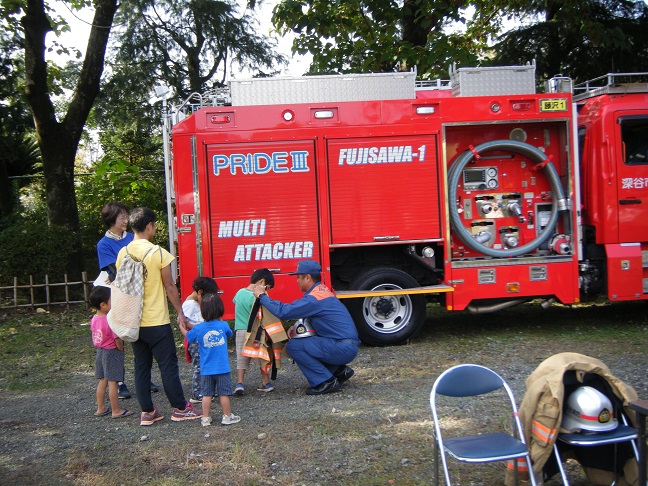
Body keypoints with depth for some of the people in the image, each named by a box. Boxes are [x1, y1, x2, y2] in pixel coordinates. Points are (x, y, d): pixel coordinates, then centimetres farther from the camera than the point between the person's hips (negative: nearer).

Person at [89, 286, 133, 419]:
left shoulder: (94, 319, 1)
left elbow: (94, 337, 11)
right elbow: (117, 340, -19)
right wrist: (122, 349, -3)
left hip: (100, 352, 8)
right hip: (112, 353, -8)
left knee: (102, 381, 17)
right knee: (112, 383, -1)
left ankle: (100, 408, 25)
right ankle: (116, 410, 7)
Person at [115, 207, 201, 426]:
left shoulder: (123, 253, 3)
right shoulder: (158, 253, -13)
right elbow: (169, 287, -9)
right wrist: (180, 313, 1)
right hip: (157, 321, -5)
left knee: (141, 367, 12)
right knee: (168, 365, 4)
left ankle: (147, 412, 17)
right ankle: (180, 408, 13)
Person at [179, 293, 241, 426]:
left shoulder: (198, 329, -6)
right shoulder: (223, 325, -8)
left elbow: (188, 336, 14)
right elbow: (229, 334, 14)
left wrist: (181, 326, 32)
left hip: (206, 370, 1)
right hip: (222, 368, -1)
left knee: (207, 394, 10)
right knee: (224, 394, 7)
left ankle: (205, 418, 14)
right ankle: (227, 417, 17)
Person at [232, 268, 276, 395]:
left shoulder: (240, 292, 6)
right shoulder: (256, 297, -16)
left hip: (240, 331, 6)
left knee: (241, 358, 10)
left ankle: (240, 384, 1)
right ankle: (266, 383, 14)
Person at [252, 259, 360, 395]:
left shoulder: (314, 298, -18)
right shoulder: (322, 290, 12)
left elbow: (283, 311, -22)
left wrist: (262, 296, -10)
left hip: (343, 348, -10)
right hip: (349, 347, 10)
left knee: (293, 346, -11)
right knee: (302, 343, 21)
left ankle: (326, 382, -7)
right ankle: (340, 370, 18)